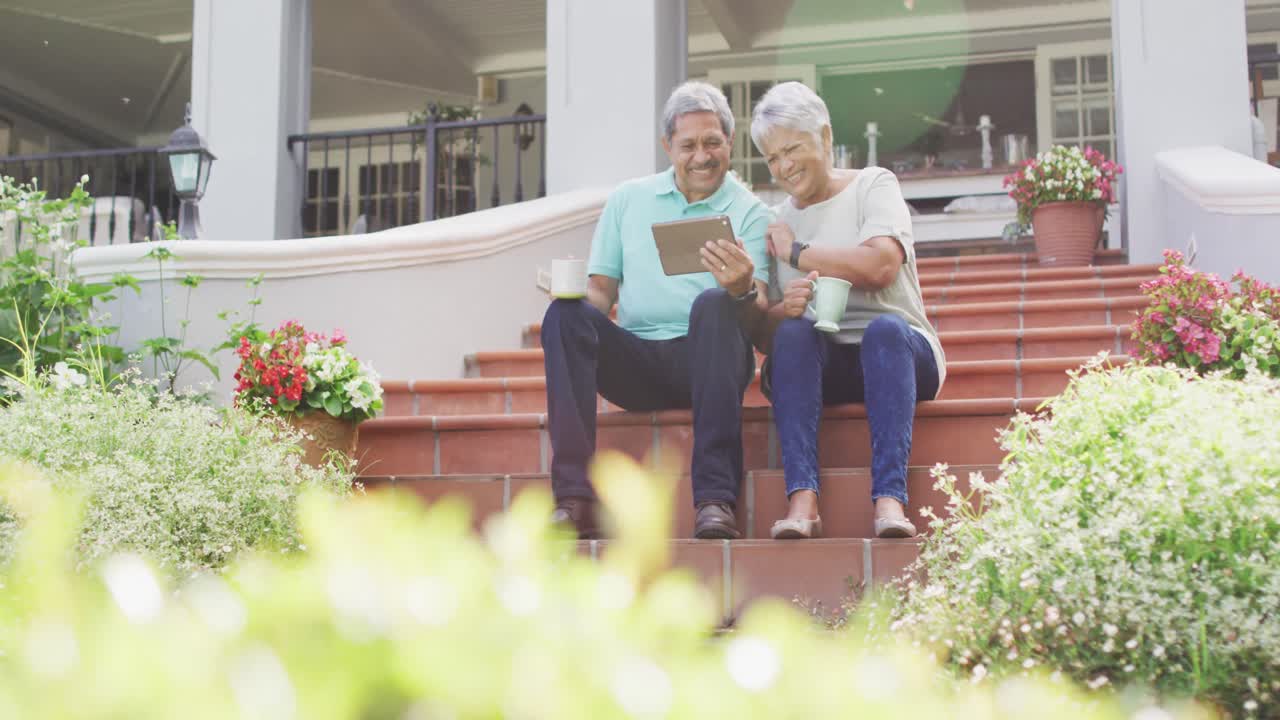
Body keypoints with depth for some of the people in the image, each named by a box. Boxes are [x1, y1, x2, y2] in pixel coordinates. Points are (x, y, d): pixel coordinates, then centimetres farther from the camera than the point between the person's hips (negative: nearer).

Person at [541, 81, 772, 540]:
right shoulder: (628, 199, 18)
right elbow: (602, 290, 16)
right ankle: (574, 499, -33)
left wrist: (743, 290, -30)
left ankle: (716, 499, -40)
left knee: (713, 304, -34)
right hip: (637, 362, 2)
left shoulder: (749, 213, 8)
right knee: (566, 314, -24)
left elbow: (758, 316, -6)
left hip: (708, 360, -2)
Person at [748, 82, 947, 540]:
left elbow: (881, 266, -14)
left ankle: (890, 498, -46)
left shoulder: (872, 185, 7)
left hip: (898, 350, -2)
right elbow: (762, 334, 7)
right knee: (794, 331, -30)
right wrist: (784, 309, -17)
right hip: (814, 364, 2)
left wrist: (796, 253, -4)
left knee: (883, 328, -35)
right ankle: (802, 500, -43)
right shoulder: (775, 221, 16)